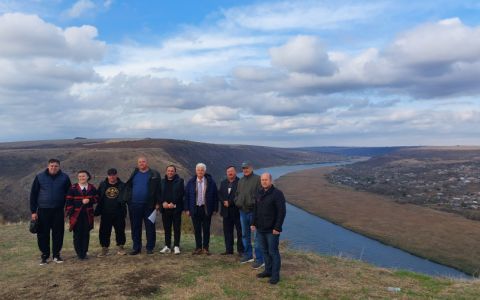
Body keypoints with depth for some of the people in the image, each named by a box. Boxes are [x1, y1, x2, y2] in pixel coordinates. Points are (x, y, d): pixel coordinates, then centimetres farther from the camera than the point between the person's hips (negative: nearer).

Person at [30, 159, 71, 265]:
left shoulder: (65, 177, 0)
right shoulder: (40, 177, -1)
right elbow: (33, 194, 2)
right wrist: (33, 211, -2)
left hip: (58, 210, 0)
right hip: (43, 210, 0)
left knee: (58, 233, 5)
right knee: (43, 234, 4)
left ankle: (56, 254, 18)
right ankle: (44, 255, 18)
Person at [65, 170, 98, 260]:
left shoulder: (92, 188, 5)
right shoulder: (73, 188, -2)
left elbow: (96, 198, 6)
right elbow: (69, 201, -4)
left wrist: (89, 200, -14)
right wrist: (69, 213, -10)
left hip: (88, 214, 2)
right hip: (76, 215, -2)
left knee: (86, 234, 9)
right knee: (77, 234, 3)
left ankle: (84, 252, 19)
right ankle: (79, 253, 14)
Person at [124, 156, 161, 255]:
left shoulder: (154, 175, 1)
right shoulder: (133, 174, 11)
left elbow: (158, 189, -3)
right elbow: (127, 187, 13)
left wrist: (157, 202, -8)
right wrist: (127, 199, 2)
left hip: (149, 205, -3)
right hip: (134, 205, 3)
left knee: (150, 227, 3)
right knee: (135, 227, 8)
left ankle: (150, 248, 12)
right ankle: (136, 248, 18)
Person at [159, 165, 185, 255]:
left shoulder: (180, 181, 2)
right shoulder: (162, 181, 13)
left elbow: (181, 193, -7)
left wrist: (173, 203, -14)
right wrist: (163, 202, -10)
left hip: (176, 208, -3)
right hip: (165, 208, 3)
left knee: (177, 228, 0)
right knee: (167, 228, 7)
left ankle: (176, 246, 6)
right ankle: (167, 246, 14)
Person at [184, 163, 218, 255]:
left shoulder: (211, 182, 0)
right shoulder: (191, 182, 5)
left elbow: (215, 196, 1)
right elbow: (187, 196, 6)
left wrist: (215, 209, -3)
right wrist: (187, 209, 0)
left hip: (206, 209, -1)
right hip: (195, 209, 2)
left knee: (206, 229, 4)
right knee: (197, 229, 6)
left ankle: (205, 248, 13)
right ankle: (198, 247, 15)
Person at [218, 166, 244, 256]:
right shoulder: (223, 183, 14)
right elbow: (219, 194, 9)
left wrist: (229, 202, -16)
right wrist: (224, 202, -10)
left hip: (237, 210, -5)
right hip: (226, 211, 5)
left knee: (240, 231, 1)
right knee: (227, 231, 9)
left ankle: (241, 250, 8)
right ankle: (229, 250, 18)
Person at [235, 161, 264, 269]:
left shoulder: (257, 179, -7)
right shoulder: (241, 181, 15)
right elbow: (237, 194, 21)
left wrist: (254, 203, -20)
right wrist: (237, 202, 4)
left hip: (254, 211, -7)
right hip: (243, 211, 7)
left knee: (256, 236, -5)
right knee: (245, 235, 16)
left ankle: (259, 259, 1)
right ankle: (248, 255, 30)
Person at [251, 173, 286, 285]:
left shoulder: (277, 193, -12)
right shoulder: (259, 194, 10)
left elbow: (282, 212, -15)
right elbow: (255, 210, 18)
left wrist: (277, 227, -19)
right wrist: (253, 223, 11)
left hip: (272, 230, -7)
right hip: (260, 229, 7)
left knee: (273, 252, 0)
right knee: (265, 251, 14)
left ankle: (275, 275, 10)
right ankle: (268, 270, 27)